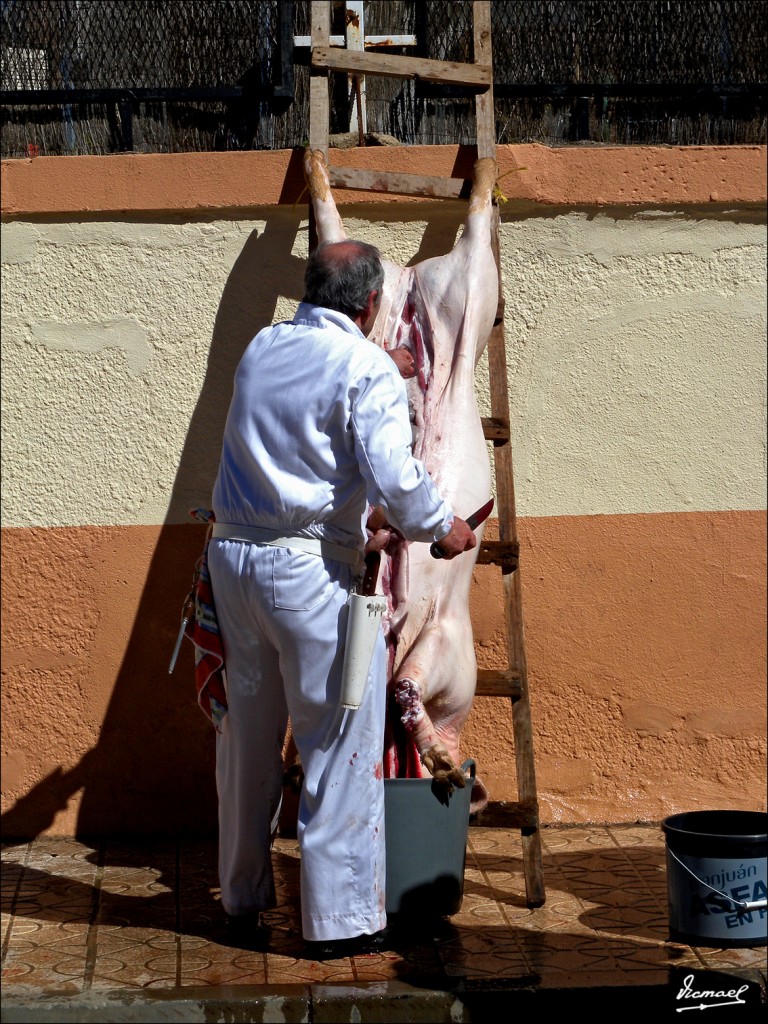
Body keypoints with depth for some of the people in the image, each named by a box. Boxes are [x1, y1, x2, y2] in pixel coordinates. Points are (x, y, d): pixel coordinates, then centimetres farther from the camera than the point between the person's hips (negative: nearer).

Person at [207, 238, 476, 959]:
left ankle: (242, 899, 27)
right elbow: (393, 477, -17)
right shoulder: (366, 368, -10)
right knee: (338, 743, 2)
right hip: (311, 569, -7)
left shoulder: (260, 348, 11)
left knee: (247, 735, 16)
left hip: (233, 554, 7)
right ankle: (339, 918, 6)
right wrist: (444, 528, 1)